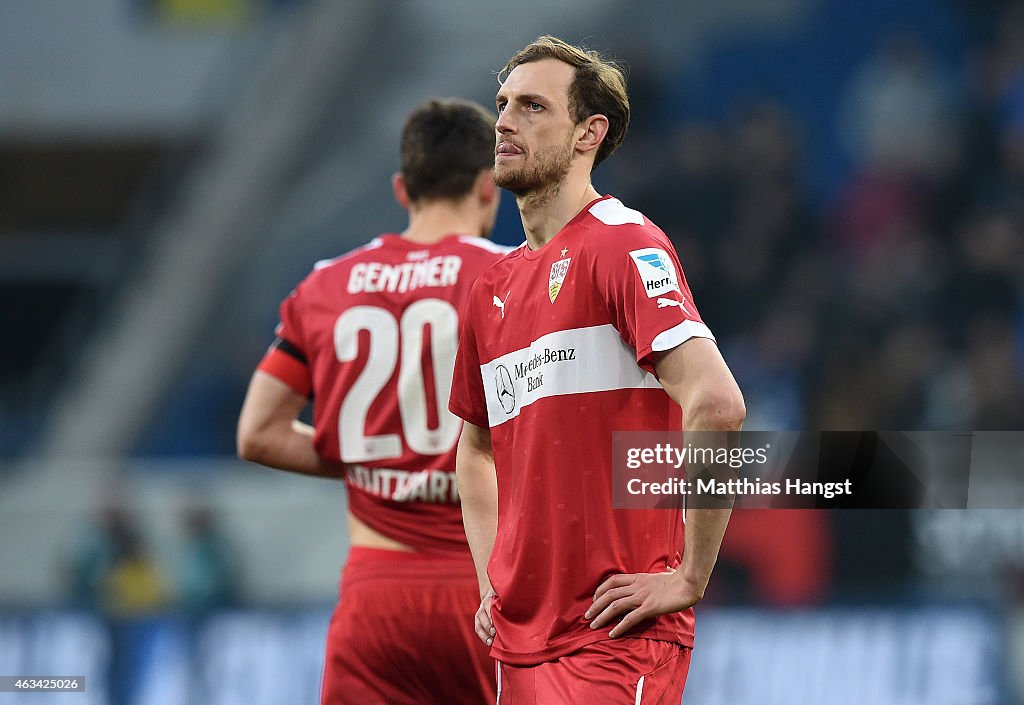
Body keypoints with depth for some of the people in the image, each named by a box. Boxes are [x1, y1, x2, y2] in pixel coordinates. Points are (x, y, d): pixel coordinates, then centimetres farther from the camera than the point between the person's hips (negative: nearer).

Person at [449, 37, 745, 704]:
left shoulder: (623, 244, -9)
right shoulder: (494, 287, 15)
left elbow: (716, 405, -21)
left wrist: (688, 578, -19)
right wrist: (493, 585, 16)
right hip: (520, 643, 8)